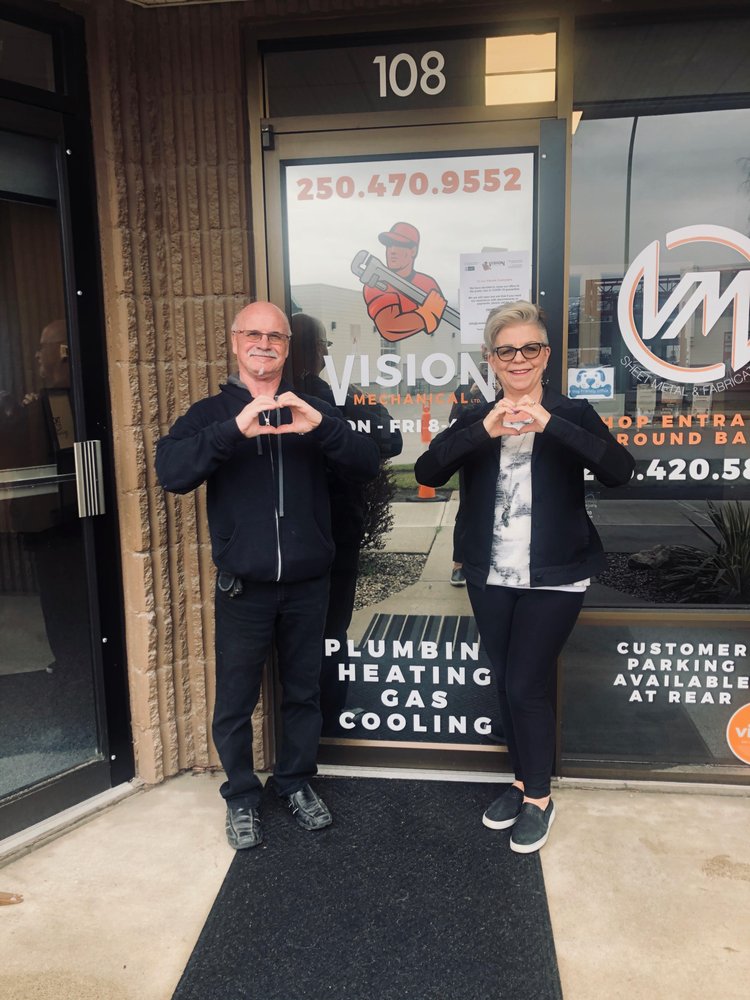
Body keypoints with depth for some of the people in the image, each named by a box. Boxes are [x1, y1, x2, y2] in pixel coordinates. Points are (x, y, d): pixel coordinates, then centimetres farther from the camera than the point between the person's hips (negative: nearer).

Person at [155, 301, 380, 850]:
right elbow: (171, 472, -17)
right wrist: (234, 429, -32)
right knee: (236, 700, 10)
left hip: (307, 584, 2)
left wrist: (321, 428, -26)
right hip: (243, 588, -1)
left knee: (303, 692, 16)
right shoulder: (212, 413, 1)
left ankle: (298, 783, 37)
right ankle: (242, 798, 32)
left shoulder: (312, 409, 5)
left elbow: (368, 465, -8)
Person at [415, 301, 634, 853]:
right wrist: (486, 430, -28)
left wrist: (547, 423, -31)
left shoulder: (572, 413, -3)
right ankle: (524, 781, 35)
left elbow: (619, 470, -20)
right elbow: (428, 472, -13)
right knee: (507, 685, 14)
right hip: (491, 577, 4)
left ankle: (539, 799, 21)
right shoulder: (476, 420, 3)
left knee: (527, 686, -2)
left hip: (554, 578, -3)